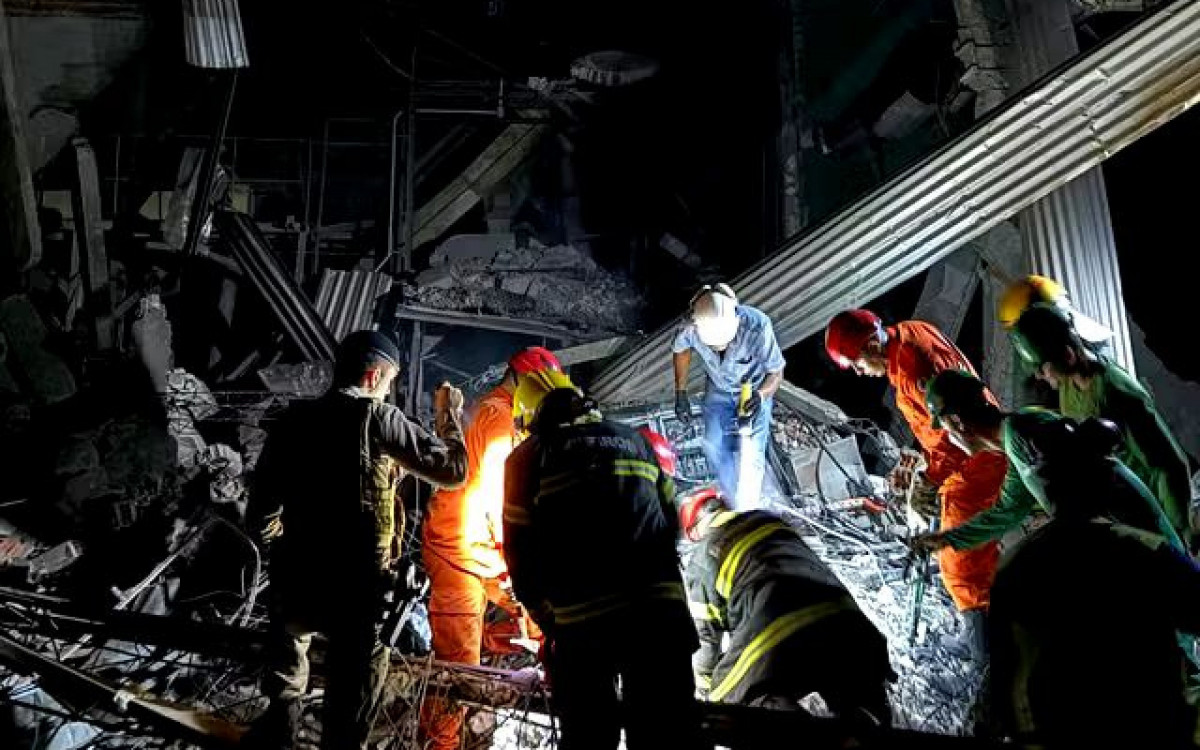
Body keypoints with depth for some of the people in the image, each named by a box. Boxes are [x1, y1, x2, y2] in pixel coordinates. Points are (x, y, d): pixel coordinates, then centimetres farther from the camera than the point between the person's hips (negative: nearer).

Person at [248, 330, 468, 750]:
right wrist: (448, 416, 10)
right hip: (356, 587, -4)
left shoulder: (293, 420, 4)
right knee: (351, 691, 10)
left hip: (294, 581, 4)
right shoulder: (376, 417, -8)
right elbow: (452, 470, -6)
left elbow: (261, 514, 9)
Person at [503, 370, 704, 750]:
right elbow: (672, 522, 18)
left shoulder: (529, 455, 5)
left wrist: (541, 611, 16)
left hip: (582, 622, -3)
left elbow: (520, 550, 2)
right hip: (662, 612, 3)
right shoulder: (634, 438, 16)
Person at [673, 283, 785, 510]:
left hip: (756, 390, -2)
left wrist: (761, 396, -44)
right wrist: (680, 394, -1)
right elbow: (681, 349, -5)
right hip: (718, 389, 3)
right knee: (715, 448, 3)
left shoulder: (758, 326, -40)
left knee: (750, 456, -8)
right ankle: (732, 500, 29)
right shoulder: (691, 328, -32)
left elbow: (776, 373, -24)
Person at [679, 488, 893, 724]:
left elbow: (704, 636, 18)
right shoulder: (770, 519, 27)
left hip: (777, 634, -6)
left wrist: (705, 692, 34)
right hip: (844, 617, 6)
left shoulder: (703, 558, 14)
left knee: (730, 697, 12)